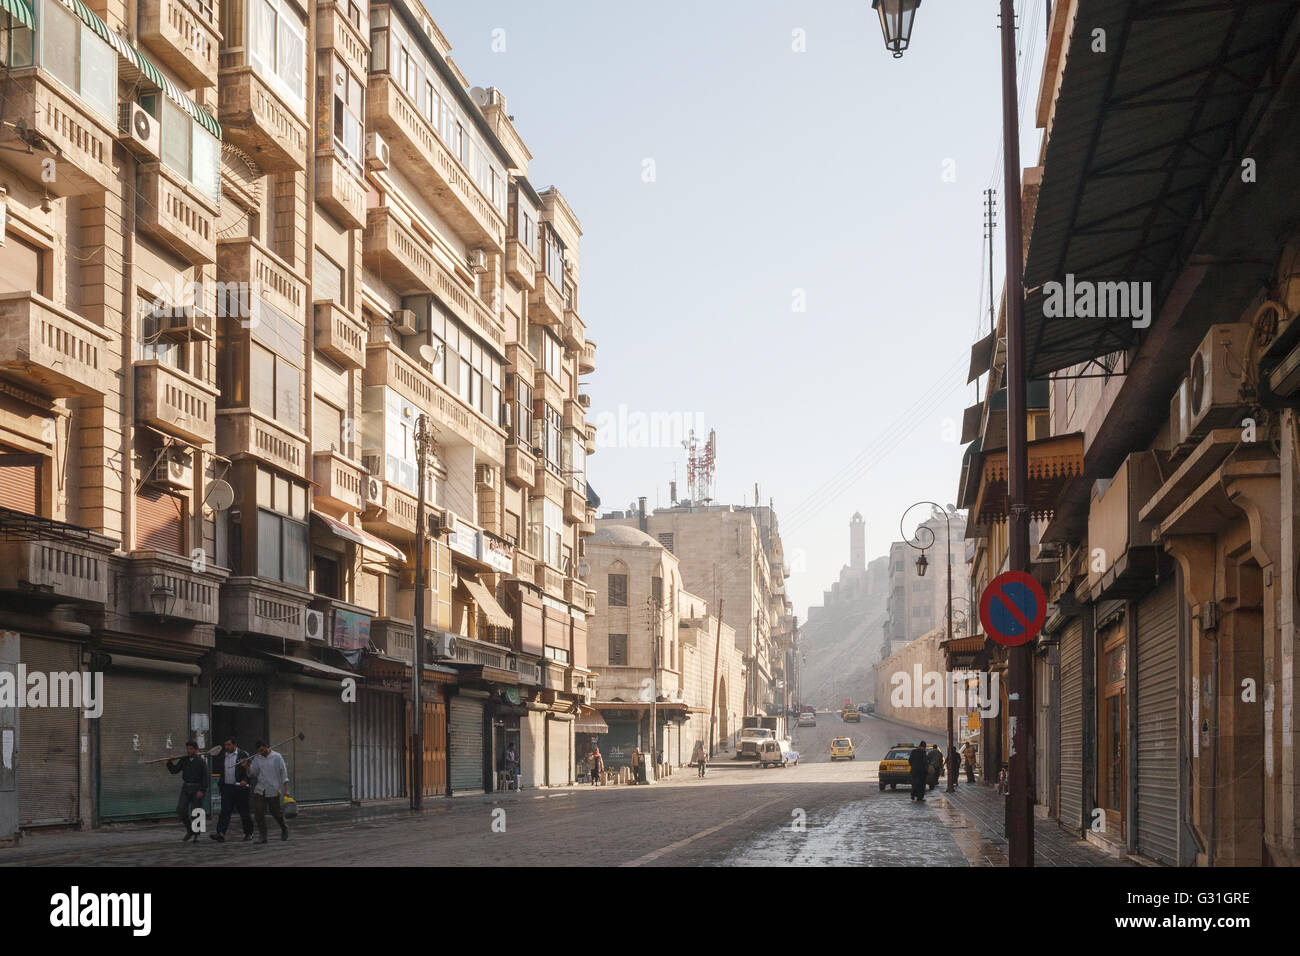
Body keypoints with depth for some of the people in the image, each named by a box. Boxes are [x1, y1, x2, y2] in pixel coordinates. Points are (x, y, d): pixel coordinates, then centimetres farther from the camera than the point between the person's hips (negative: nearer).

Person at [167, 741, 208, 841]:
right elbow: (174, 770, 10)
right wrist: (170, 763, -7)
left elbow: (205, 777, -9)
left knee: (194, 813, -2)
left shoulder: (201, 761, -5)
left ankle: (196, 835, 13)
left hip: (197, 789, -4)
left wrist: (201, 790, -16)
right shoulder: (184, 760, 9)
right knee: (180, 810, -5)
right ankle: (189, 830, 12)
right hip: (186, 787, 5)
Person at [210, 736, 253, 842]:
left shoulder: (243, 755, -2)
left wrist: (245, 780, -20)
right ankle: (221, 834, -20)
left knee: (244, 812, 5)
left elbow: (249, 770, -5)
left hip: (240, 787, -4)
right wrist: (220, 785, 16)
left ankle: (249, 833, 19)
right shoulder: (223, 756, 14)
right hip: (226, 787, 4)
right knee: (225, 810, -10)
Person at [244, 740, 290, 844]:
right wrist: (247, 767, -12)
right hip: (260, 790, 4)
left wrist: (286, 790, -9)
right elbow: (252, 773, 9)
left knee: (276, 812, 4)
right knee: (258, 813, -5)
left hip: (273, 790, -4)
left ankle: (284, 829, 31)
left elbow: (284, 774, -4)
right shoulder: (257, 759, 9)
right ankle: (262, 836, 0)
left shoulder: (276, 757, -4)